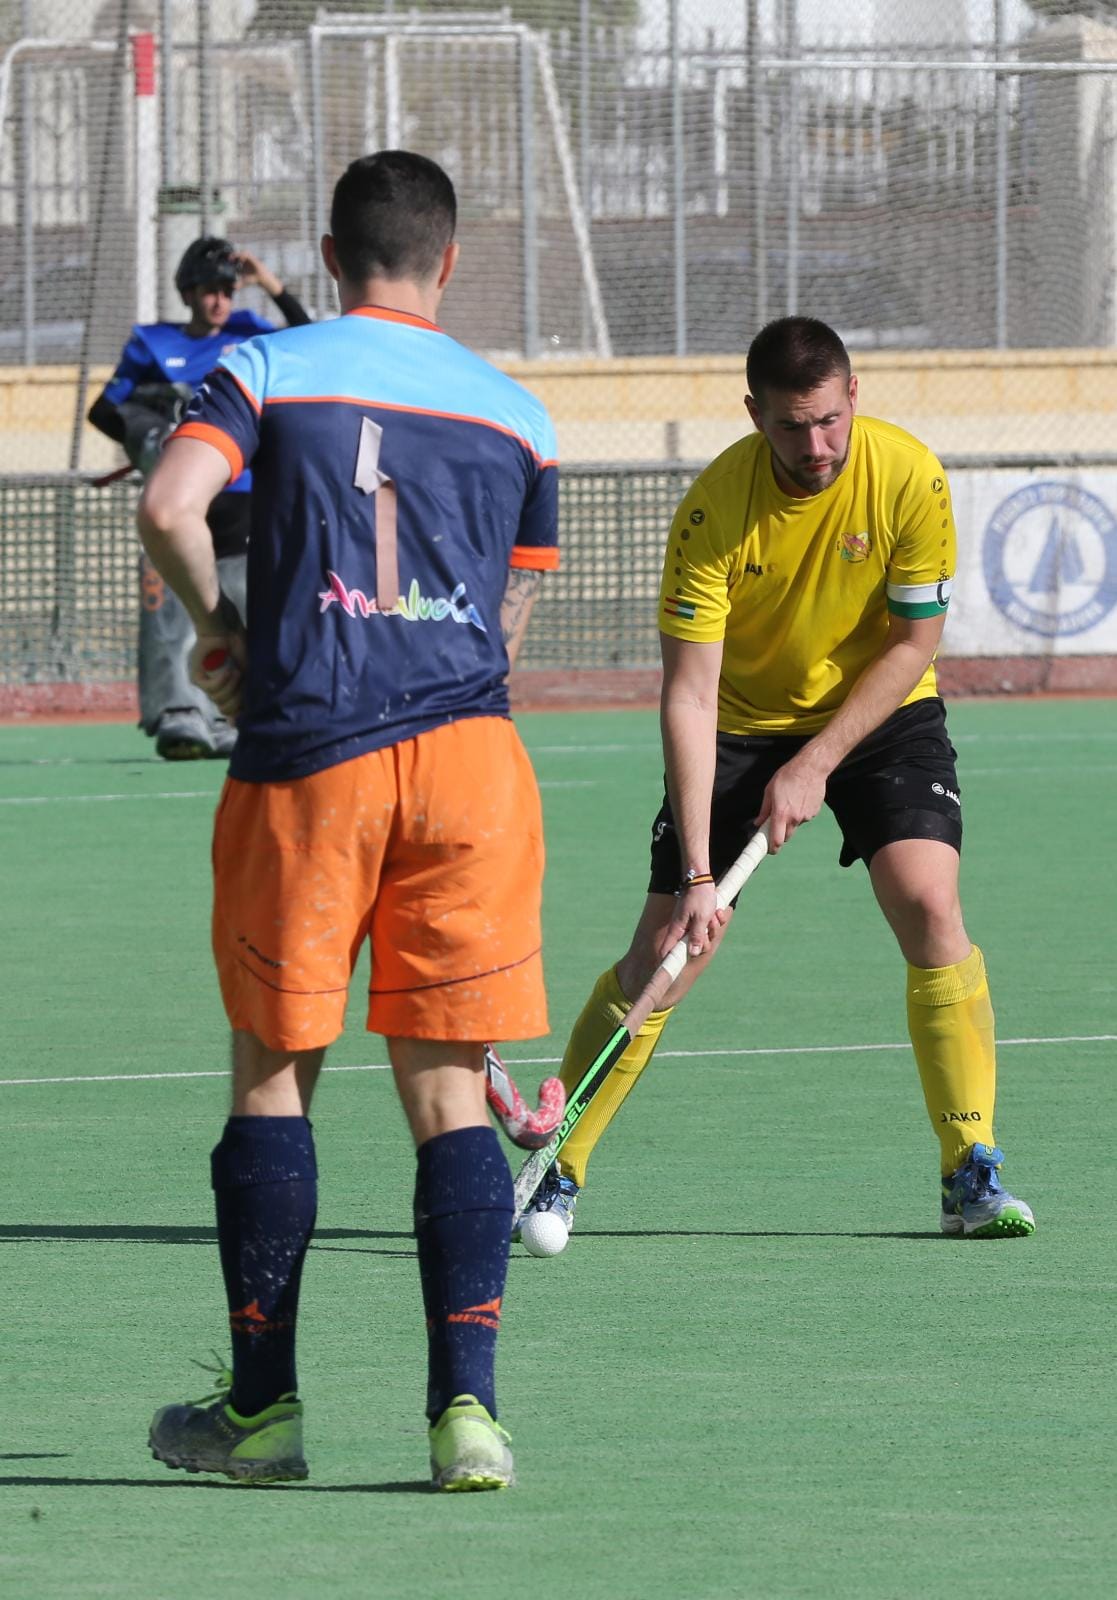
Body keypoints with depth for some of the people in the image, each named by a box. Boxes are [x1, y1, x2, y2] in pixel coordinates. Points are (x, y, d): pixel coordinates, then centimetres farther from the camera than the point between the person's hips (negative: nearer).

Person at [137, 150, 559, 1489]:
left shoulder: (266, 372, 3)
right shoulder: (514, 414, 11)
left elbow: (169, 505, -14)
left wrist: (219, 626, 3)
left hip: (305, 753, -2)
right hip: (468, 752, 2)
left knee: (274, 1072, 10)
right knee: (447, 1091, 4)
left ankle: (261, 1405, 13)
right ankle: (465, 1405, -7)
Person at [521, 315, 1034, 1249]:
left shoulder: (910, 478, -23)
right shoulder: (714, 512, -26)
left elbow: (913, 643, -12)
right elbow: (689, 695, -26)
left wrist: (818, 762, -20)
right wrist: (696, 875, -31)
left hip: (879, 711, 1)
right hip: (743, 721, -1)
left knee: (930, 908, -19)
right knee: (662, 954, -6)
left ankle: (973, 1176, -12)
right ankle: (557, 1174, 9)